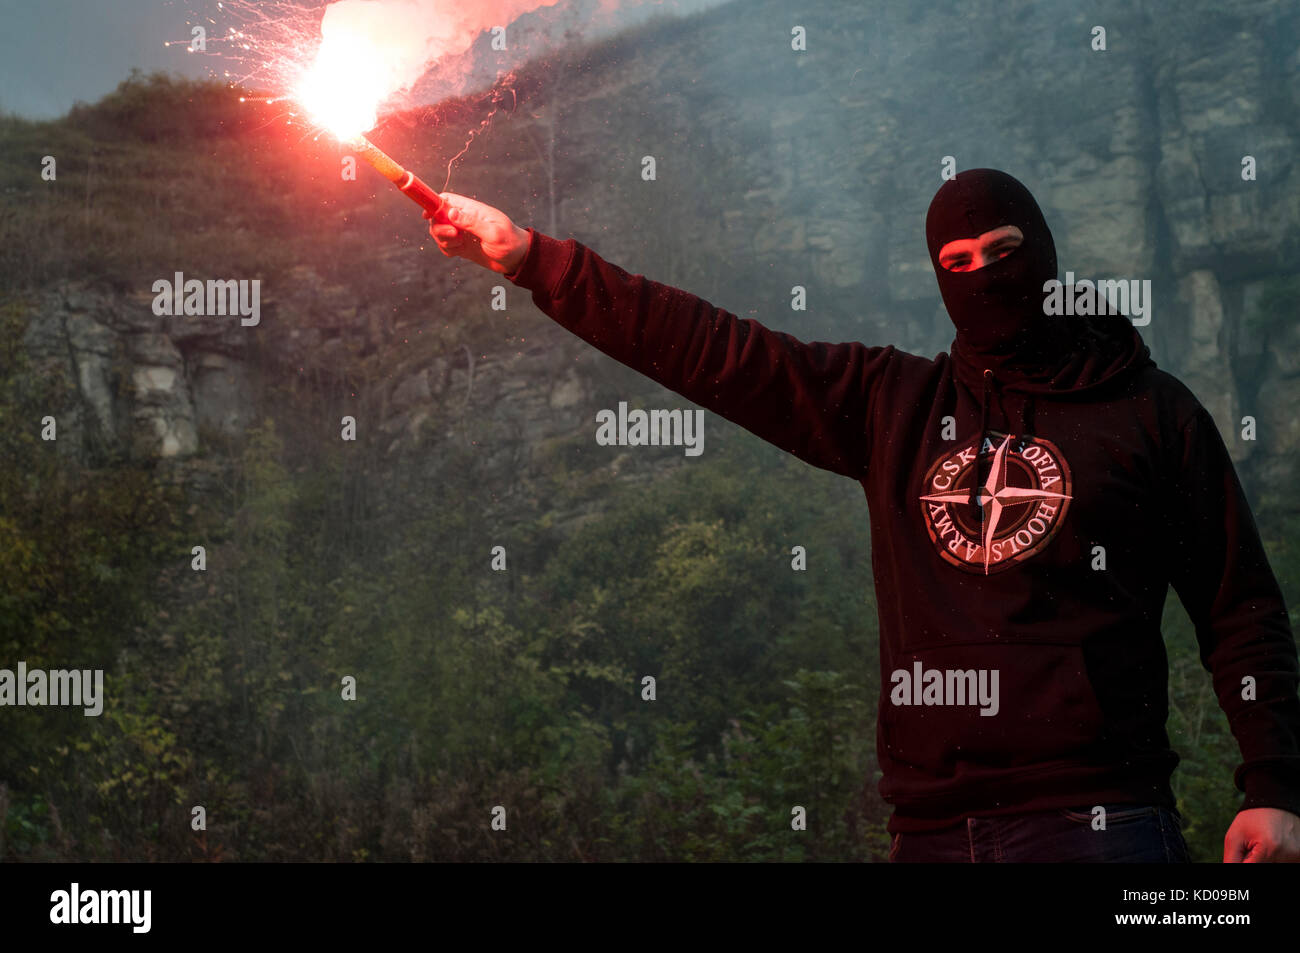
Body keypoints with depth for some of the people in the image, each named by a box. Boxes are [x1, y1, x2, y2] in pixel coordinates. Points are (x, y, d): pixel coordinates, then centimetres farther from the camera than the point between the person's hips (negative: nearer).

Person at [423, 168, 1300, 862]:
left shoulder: (1150, 411, 6)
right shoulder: (892, 404, 14)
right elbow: (708, 348, 13)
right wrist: (526, 255, 10)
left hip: (1091, 819, -3)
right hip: (931, 827, 4)